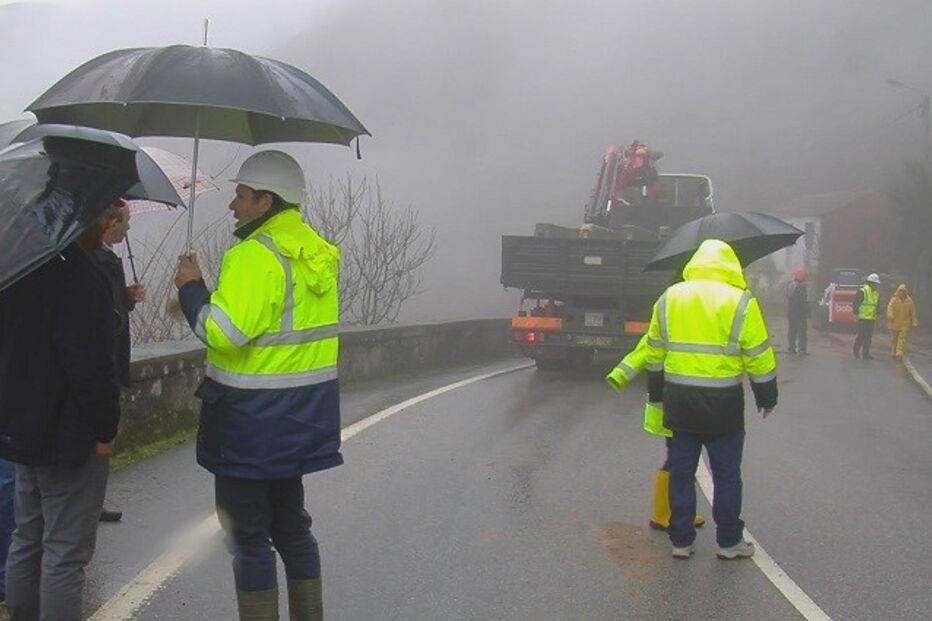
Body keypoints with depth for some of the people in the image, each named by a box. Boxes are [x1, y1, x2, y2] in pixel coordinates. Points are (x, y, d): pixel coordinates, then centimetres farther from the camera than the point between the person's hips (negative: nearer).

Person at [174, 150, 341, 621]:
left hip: (251, 421, -9)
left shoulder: (255, 255, -19)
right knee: (290, 524, 20)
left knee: (247, 534, 2)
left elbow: (223, 333, -25)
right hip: (301, 418, 9)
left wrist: (191, 288, -9)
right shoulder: (318, 252, 8)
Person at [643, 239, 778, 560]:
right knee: (726, 475, 10)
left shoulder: (668, 298, 4)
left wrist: (656, 392, 21)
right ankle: (729, 542, 18)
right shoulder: (741, 302, -8)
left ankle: (681, 541, 16)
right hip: (722, 403, -3)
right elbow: (759, 357, -6)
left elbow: (655, 352, 10)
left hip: (678, 400, 3)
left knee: (681, 473, 11)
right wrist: (767, 397, 6)